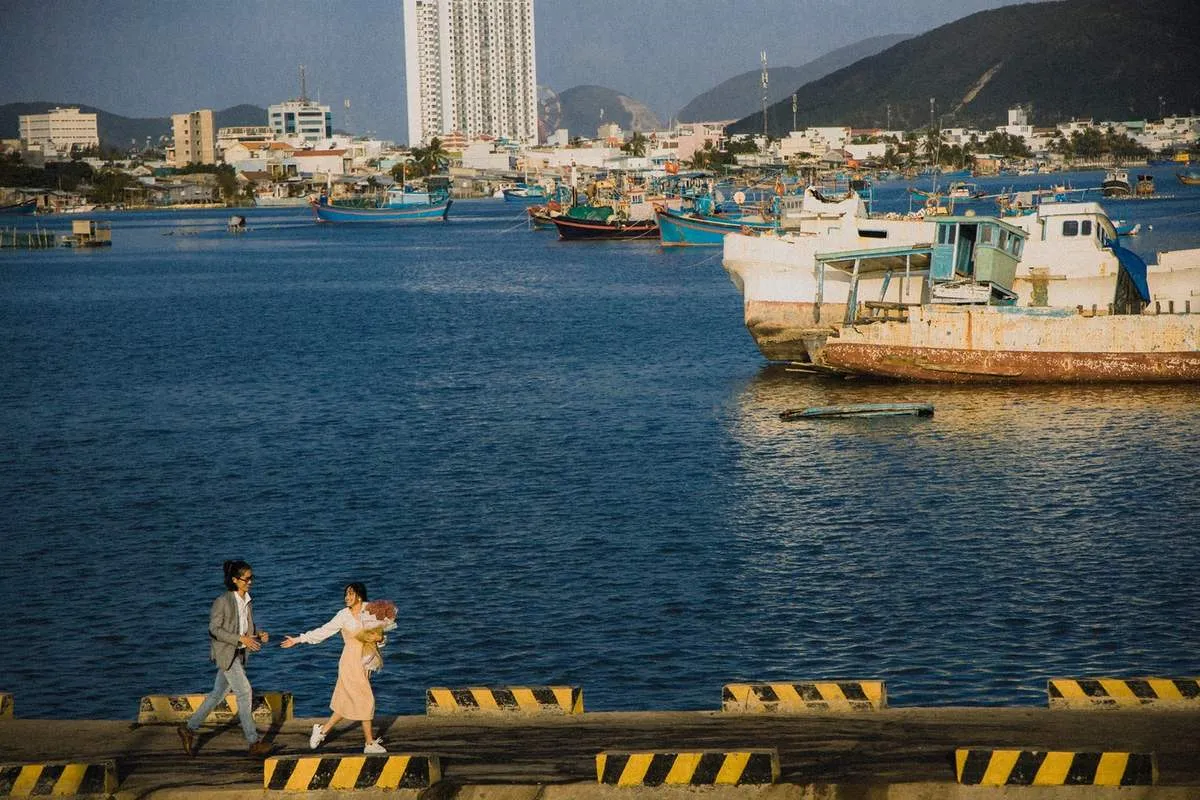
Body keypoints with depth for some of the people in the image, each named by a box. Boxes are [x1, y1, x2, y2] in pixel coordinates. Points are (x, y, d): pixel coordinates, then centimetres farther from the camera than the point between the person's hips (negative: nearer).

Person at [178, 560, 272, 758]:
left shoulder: (247, 601, 8)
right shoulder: (222, 601, -15)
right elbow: (214, 629, -16)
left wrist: (259, 635, -4)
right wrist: (240, 639, -23)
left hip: (239, 653, 8)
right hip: (225, 652, -8)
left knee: (218, 694, 13)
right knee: (244, 692, -13)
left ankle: (189, 729, 27)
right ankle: (254, 742, -12)